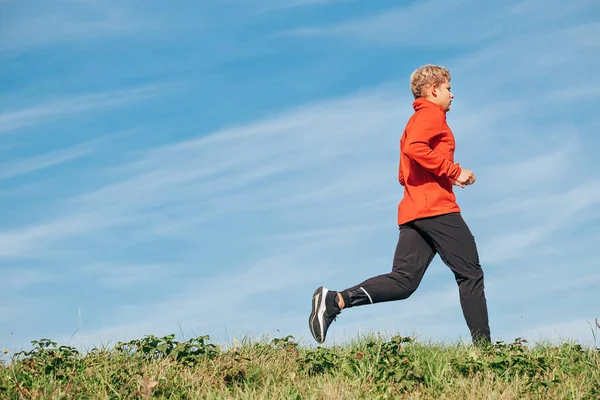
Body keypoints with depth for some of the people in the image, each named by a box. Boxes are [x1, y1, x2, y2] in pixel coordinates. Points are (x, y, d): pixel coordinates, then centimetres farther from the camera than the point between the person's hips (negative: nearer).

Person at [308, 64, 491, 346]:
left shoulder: (415, 122, 29)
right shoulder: (432, 114, -1)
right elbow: (414, 148, -21)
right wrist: (454, 171, -15)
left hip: (412, 211, 9)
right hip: (437, 207, -9)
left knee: (402, 282, -1)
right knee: (470, 274, -2)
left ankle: (334, 300, -15)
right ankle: (482, 343, -2)